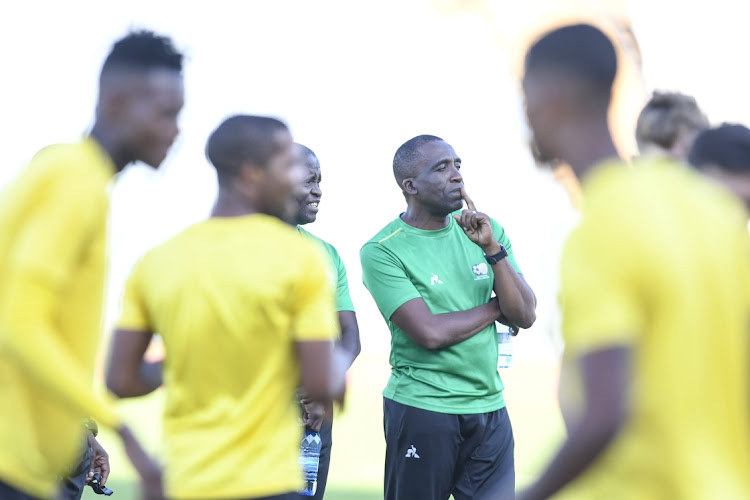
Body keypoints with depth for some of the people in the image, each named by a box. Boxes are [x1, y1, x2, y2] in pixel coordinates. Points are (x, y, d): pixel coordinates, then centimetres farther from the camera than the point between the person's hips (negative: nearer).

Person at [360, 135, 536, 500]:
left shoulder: (486, 230, 8)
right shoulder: (382, 251, -9)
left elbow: (525, 316, 2)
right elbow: (430, 333, -18)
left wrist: (492, 249, -11)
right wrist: (496, 307, -4)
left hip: (489, 407, 5)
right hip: (421, 411, -4)